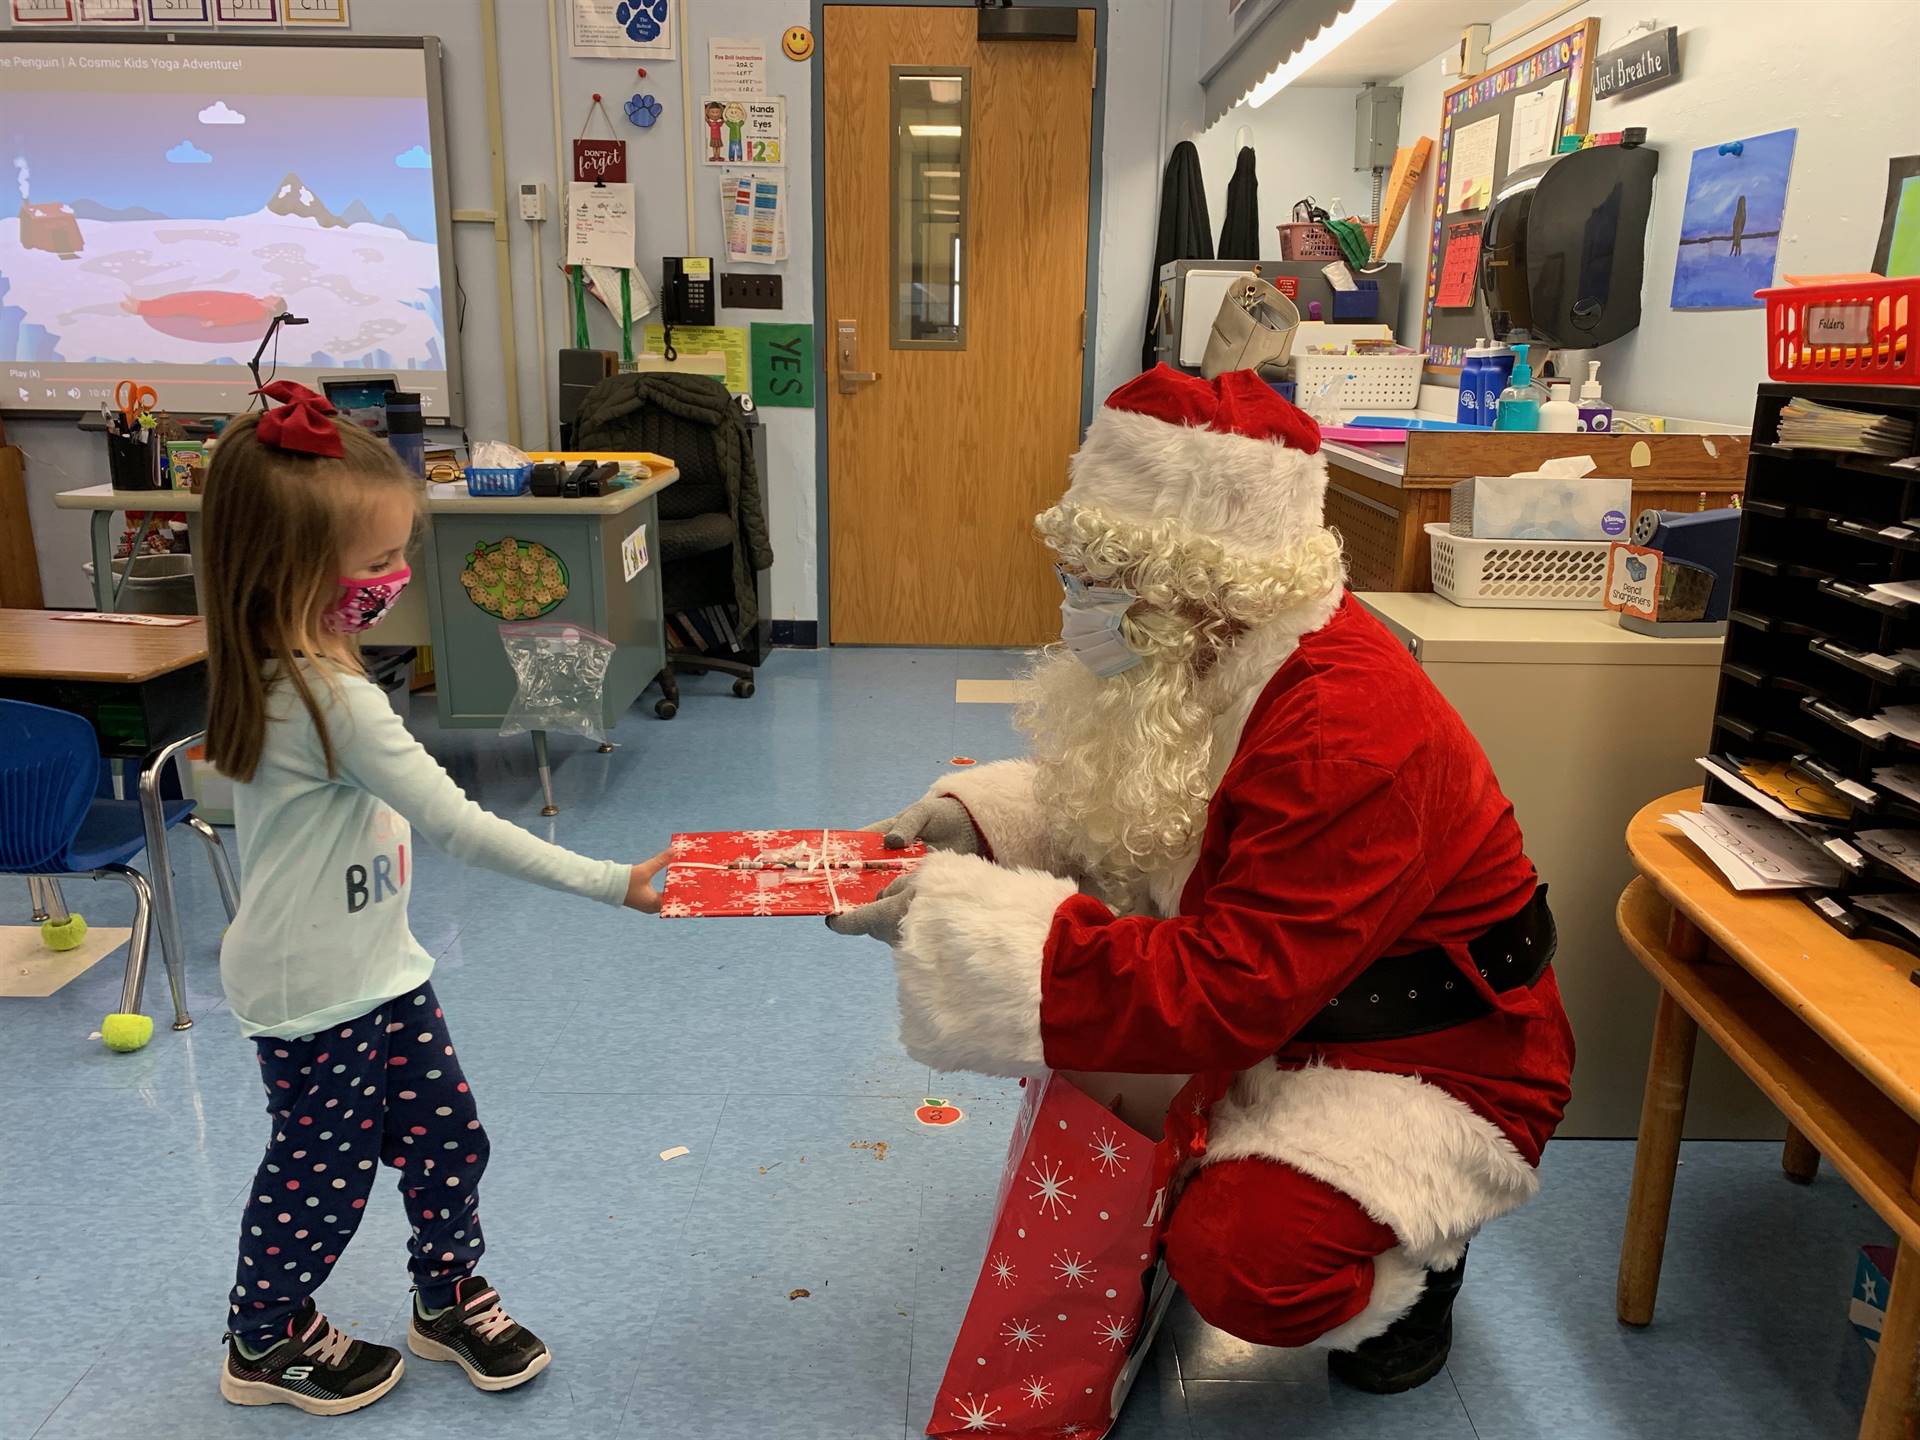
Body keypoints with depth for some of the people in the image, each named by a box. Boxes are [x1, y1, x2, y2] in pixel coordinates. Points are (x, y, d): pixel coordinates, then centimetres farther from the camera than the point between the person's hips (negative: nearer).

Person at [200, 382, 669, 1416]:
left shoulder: (281, 672, 1)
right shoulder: (333, 699, -30)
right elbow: (460, 826, -32)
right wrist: (612, 884, -29)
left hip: (375, 971, 9)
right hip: (315, 992, -9)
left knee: (445, 1137, 17)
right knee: (325, 1172, 13)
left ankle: (447, 1299, 37)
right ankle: (266, 1343, 37)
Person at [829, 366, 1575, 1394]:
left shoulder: (1344, 726, -34)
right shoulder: (1202, 659, -7)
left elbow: (1220, 996, -37)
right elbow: (1111, 802, 9)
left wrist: (956, 919, -36)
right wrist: (974, 820, -11)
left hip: (1424, 1064, -8)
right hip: (1273, 1024, 8)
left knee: (1242, 1259, -28)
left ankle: (1417, 1255, 6)